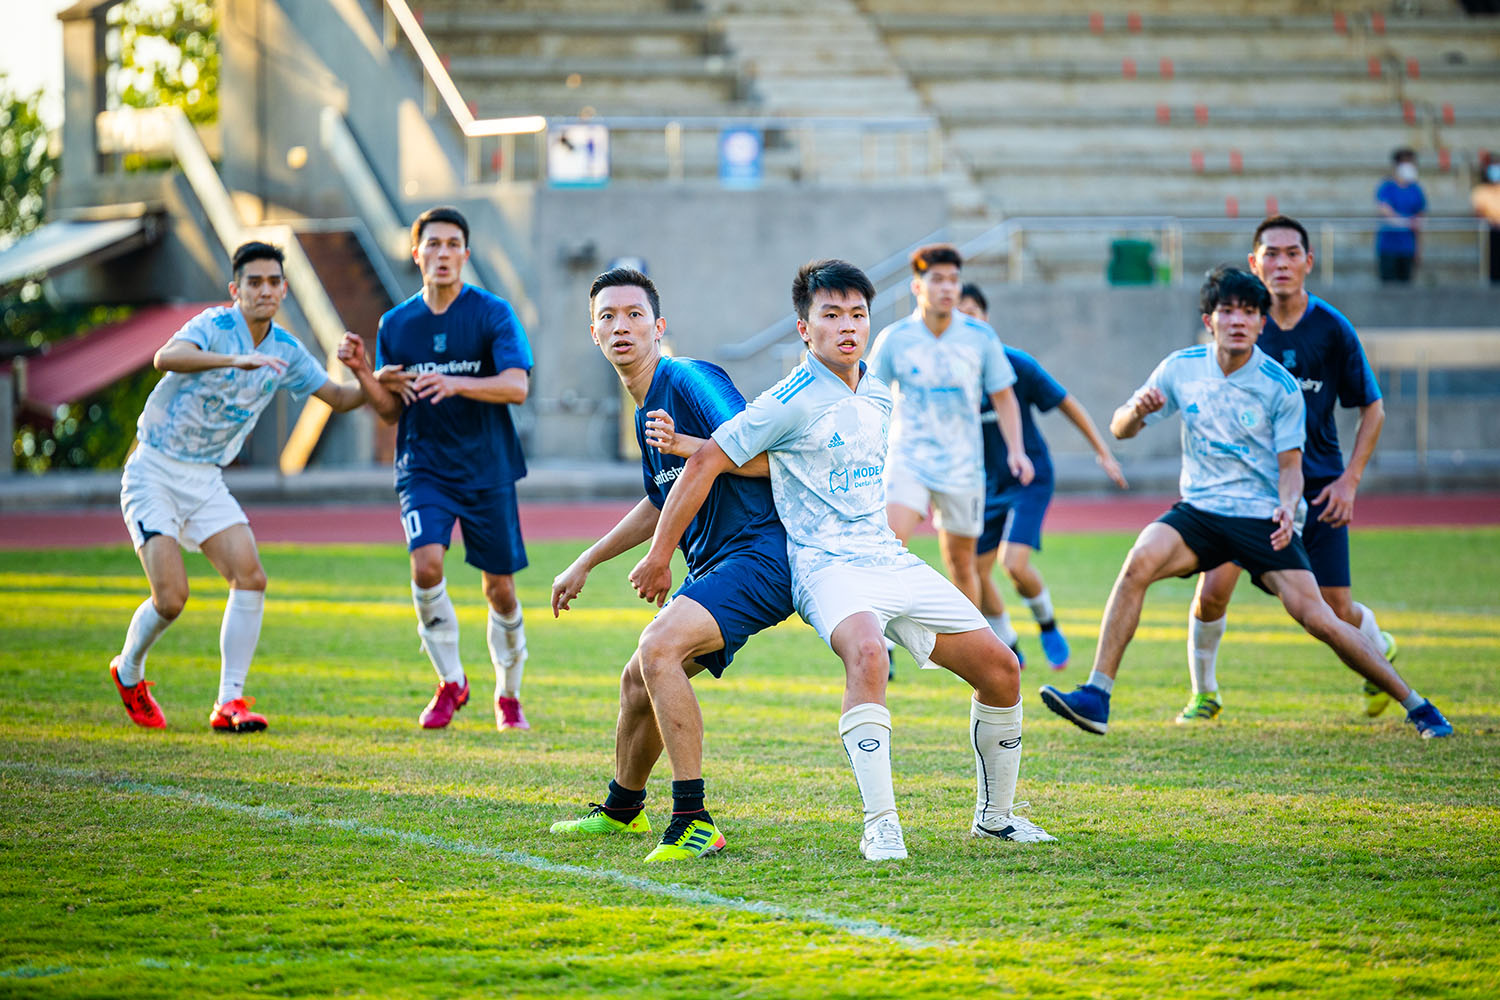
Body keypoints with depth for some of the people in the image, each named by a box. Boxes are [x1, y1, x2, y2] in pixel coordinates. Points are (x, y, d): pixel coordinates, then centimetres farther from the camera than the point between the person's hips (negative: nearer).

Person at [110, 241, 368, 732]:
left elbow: (338, 398, 16)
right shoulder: (214, 326, -17)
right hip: (154, 471, -6)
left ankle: (230, 701, -8)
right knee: (171, 598, -14)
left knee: (250, 576, -14)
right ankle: (128, 672, 16)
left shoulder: (286, 352, 4)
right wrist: (236, 359, -51)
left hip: (206, 479, 6)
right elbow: (166, 357, -38)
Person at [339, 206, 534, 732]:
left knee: (500, 589, 4)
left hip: (487, 470, -1)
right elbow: (391, 412, 12)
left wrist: (457, 383, -32)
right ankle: (450, 682, -4)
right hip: (424, 467, 1)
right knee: (427, 564, -22)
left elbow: (517, 386, -17)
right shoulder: (396, 324, 6)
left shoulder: (493, 313, -4)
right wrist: (367, 378, -8)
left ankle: (508, 694, 27)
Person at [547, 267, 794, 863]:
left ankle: (694, 824, -29)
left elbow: (762, 457, -21)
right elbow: (661, 504, 33)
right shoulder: (645, 411, 18)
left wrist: (686, 445, -33)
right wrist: (585, 563, 35)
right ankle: (622, 809, 45)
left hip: (757, 556, -10)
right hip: (712, 566, 10)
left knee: (659, 649, -29)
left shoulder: (690, 380, -12)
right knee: (639, 679, 20)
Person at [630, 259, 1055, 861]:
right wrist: (659, 557, -8)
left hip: (891, 559, 8)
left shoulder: (878, 394, 13)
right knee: (867, 652, -38)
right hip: (828, 566, -8)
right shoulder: (794, 401, -11)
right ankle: (880, 828, -37)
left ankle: (996, 814, 23)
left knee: (1000, 669, 3)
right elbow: (706, 464, -10)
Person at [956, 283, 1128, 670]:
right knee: (975, 570, 0)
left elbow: (1066, 403, -4)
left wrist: (1103, 452, -3)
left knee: (1014, 563, -20)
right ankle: (1009, 650, 23)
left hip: (1029, 479, -4)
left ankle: (1048, 624, 10)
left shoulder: (1014, 363, -14)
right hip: (985, 485, 4)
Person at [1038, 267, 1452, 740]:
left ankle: (1416, 705, 1)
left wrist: (1288, 506, -24)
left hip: (1263, 518, -2)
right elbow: (1120, 428, 6)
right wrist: (1137, 410, -18)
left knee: (1316, 617, -15)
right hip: (1198, 509, 2)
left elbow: (1290, 464, -2)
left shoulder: (1281, 387, -8)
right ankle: (1097, 696, -26)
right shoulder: (1180, 368, -1)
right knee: (1139, 562, -27)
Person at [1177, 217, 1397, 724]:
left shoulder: (1332, 329, -5)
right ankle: (1204, 692, 8)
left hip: (1317, 483, -1)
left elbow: (1373, 409, 4)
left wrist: (1349, 480, -5)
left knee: (1335, 609, 0)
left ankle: (1381, 653, 36)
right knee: (1212, 589, -16)